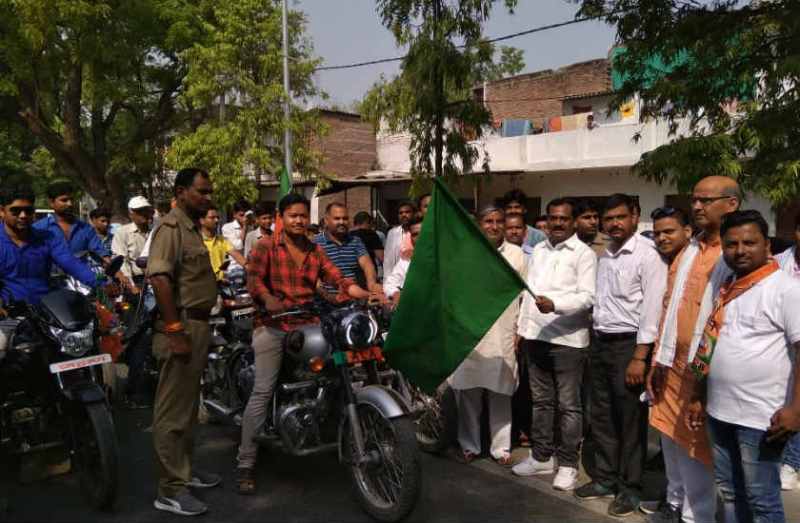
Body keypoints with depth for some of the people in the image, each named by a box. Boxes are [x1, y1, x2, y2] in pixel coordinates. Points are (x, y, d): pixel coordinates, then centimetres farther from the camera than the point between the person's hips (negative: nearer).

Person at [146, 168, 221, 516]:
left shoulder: (192, 228, 17)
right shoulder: (172, 226, -13)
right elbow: (159, 278, -23)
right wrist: (175, 331, -26)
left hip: (198, 326, 10)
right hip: (182, 328, -10)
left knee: (188, 406, 19)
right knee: (173, 411, -3)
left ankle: (184, 470, 33)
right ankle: (170, 491, 6)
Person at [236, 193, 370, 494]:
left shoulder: (316, 250, 16)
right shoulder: (266, 246, 3)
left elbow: (338, 280, 6)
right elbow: (254, 279, -11)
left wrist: (367, 294, -11)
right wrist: (270, 300, -32)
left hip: (307, 324, 5)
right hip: (273, 325, -4)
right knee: (263, 391, -10)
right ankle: (245, 464, -5)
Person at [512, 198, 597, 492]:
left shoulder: (584, 253, -5)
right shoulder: (538, 251, 15)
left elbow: (588, 296, -14)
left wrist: (555, 304, -28)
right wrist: (522, 328, 13)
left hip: (568, 339, -6)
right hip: (536, 335, 6)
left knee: (568, 406, 2)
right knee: (541, 401, 15)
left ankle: (568, 464, 14)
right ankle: (541, 457, 27)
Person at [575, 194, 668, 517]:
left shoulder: (648, 255, -11)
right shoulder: (605, 256, 12)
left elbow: (652, 309, -16)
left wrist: (640, 357, -18)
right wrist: (595, 340, 8)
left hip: (629, 344, -7)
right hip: (600, 342, 7)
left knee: (630, 420, 4)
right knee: (601, 416, 15)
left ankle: (630, 488, 18)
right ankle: (606, 477, 29)